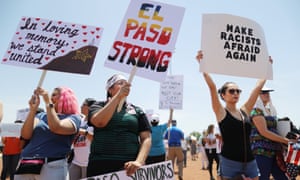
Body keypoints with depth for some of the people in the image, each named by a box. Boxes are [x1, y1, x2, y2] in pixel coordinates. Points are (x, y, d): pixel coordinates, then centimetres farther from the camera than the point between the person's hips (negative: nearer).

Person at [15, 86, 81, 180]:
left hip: (52, 167, -4)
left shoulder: (73, 118, 3)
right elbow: (25, 135, 3)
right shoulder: (41, 115, 15)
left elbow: (56, 128, -16)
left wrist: (48, 102, -11)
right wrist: (33, 109, -4)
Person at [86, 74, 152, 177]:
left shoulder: (137, 111, 9)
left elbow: (146, 139, 1)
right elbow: (99, 122, -15)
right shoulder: (98, 106, 6)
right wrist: (119, 96, -14)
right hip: (100, 166, -1)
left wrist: (139, 161, -15)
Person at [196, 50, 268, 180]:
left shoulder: (245, 111, 8)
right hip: (230, 162, -5)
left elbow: (258, 87, 12)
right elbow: (212, 86, -15)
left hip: (250, 162, 5)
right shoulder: (221, 112, -5)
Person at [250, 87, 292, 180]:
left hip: (274, 151, 8)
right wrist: (286, 140, -13)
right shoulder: (256, 110, -8)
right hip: (261, 151, -8)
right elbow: (264, 132, -17)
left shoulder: (270, 110, 17)